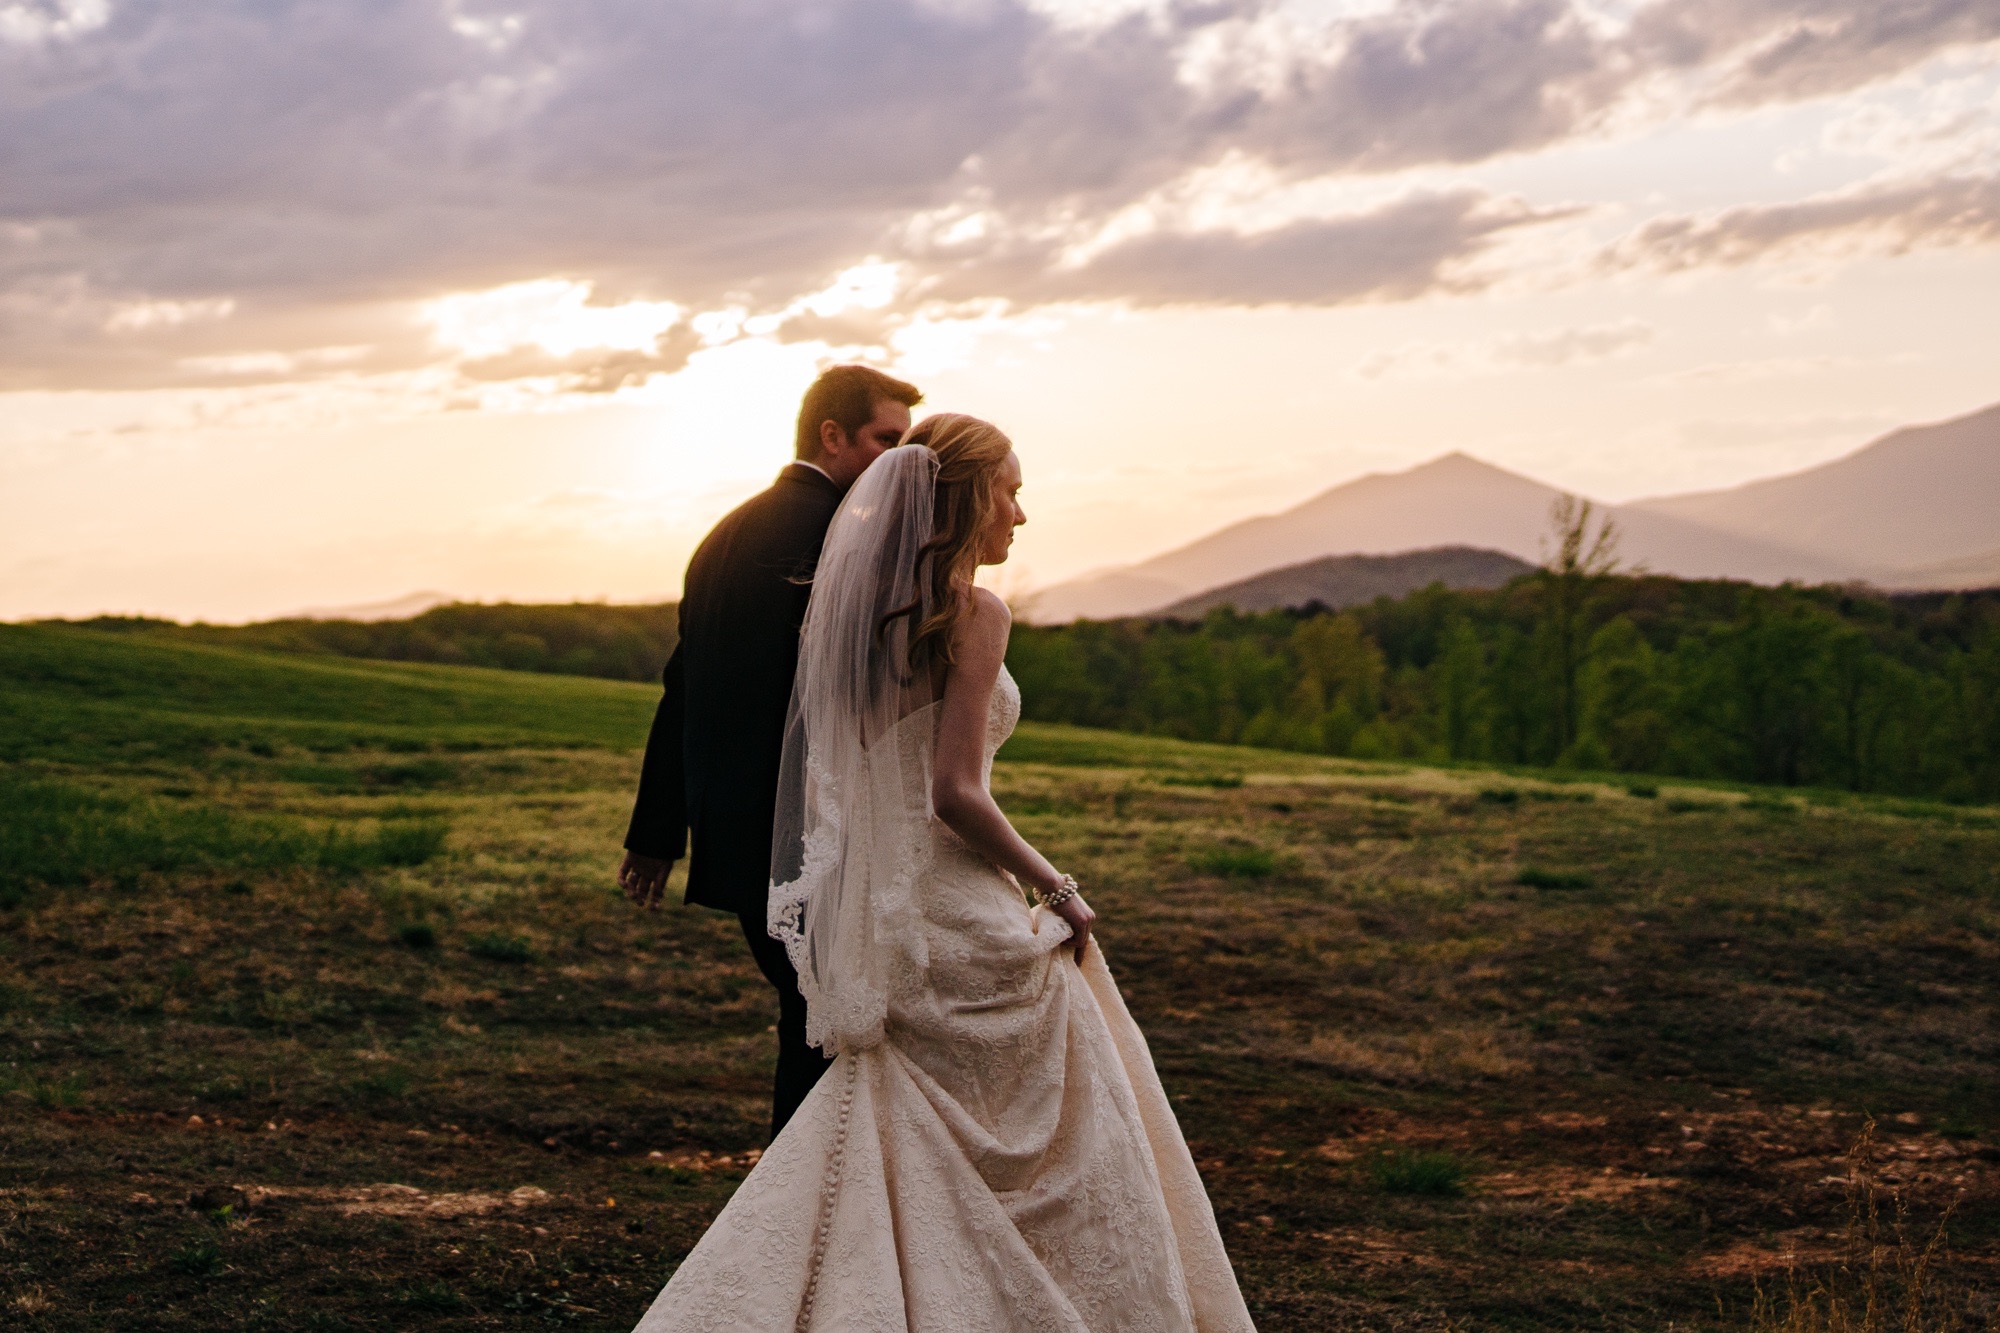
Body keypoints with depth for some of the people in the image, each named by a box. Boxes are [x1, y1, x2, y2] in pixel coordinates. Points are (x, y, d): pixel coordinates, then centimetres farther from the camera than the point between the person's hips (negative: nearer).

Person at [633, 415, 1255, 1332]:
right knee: (1066, 1135, 8)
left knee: (898, 1140, 16)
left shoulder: (853, 611, 9)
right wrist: (1057, 890, -9)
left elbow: (823, 781, 13)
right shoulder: (973, 614, -13)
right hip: (955, 915, -7)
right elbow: (954, 792, -20)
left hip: (867, 908, 8)